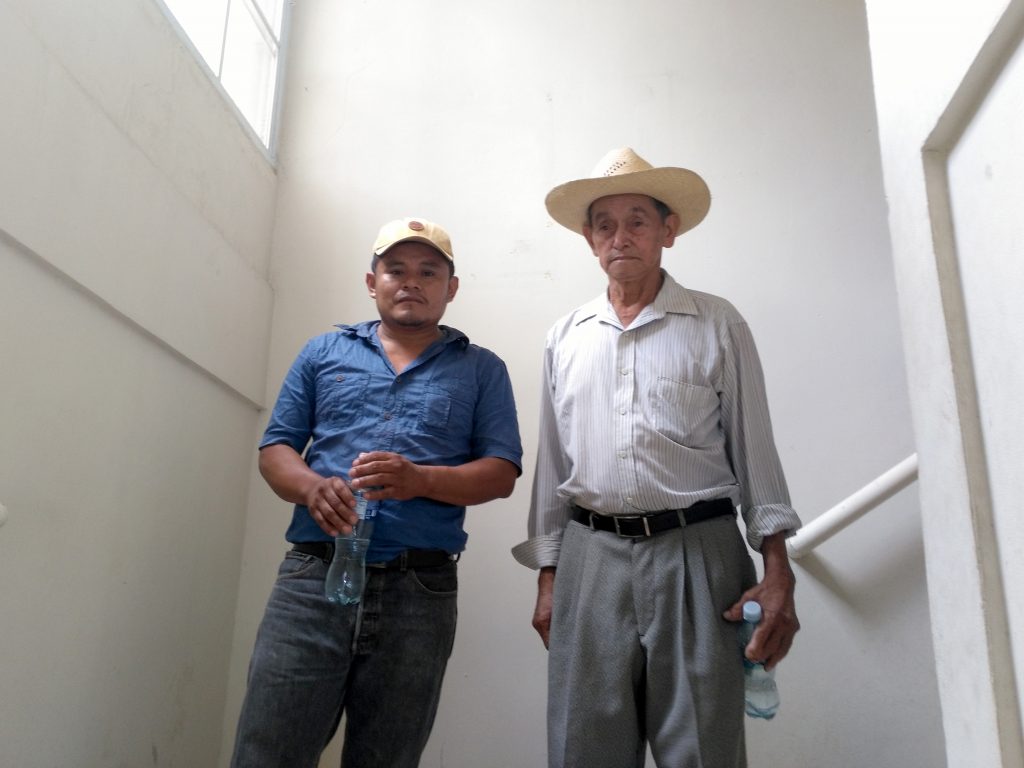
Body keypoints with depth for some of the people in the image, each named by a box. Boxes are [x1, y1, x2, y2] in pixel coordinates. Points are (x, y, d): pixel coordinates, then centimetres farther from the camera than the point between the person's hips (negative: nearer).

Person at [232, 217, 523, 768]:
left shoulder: (482, 369, 10)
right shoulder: (323, 352, 14)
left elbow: (502, 472, 2)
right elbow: (274, 449, 11)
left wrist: (422, 479, -18)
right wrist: (311, 486, -13)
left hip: (420, 592, 0)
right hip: (312, 578, 1)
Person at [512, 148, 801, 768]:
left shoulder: (718, 325, 6)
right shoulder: (566, 338, 13)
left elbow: (754, 451, 4)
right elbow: (552, 463, 14)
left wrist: (777, 572, -3)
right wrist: (548, 577, 10)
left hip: (697, 553, -2)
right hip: (591, 558, 3)